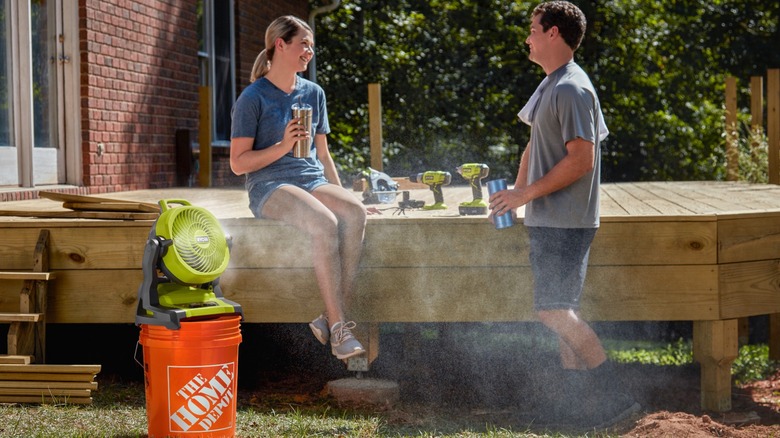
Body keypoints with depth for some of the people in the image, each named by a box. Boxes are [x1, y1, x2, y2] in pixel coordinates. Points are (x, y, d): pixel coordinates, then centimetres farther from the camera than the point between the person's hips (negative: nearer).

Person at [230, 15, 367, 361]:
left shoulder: (313, 93, 17)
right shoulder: (253, 98, -1)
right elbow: (239, 163, -4)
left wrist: (340, 193, 12)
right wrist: (283, 146, -16)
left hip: (313, 181, 5)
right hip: (270, 186, -5)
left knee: (355, 213, -30)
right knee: (324, 223, -36)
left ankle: (331, 318, -28)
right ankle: (338, 327, -33)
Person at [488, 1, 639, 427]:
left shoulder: (573, 90, -16)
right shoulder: (549, 86, 16)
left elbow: (581, 159, -22)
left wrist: (527, 193, -18)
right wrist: (515, 192, 14)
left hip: (565, 223, -10)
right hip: (547, 220, 10)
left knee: (553, 310, -11)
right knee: (561, 312, 10)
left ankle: (615, 394, -4)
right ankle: (580, 402, 14)